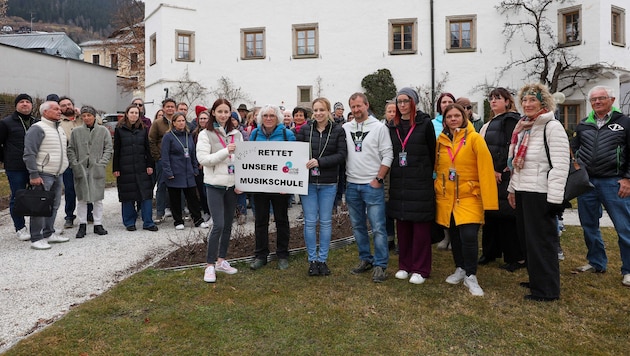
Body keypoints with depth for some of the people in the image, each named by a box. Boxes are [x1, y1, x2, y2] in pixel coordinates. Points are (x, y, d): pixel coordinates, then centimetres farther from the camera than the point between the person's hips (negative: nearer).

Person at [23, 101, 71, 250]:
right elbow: (29, 154, -15)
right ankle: (36, 239, 1)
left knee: (54, 205, 13)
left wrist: (63, 168, 19)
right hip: (43, 175, -8)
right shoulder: (37, 129, -10)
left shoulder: (60, 129, 16)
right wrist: (34, 175, -20)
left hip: (58, 175, 8)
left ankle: (49, 234, 23)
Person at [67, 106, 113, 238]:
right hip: (80, 169, 1)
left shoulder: (103, 130, 4)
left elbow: (109, 149, 3)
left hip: (97, 169, -1)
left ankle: (98, 224, 13)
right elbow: (70, 150, 9)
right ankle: (82, 225, 13)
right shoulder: (76, 131, 7)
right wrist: (75, 164, -4)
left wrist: (101, 163, -8)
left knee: (98, 198, 4)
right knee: (82, 199, 5)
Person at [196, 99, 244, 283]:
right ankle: (210, 265, 2)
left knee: (228, 224, 11)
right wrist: (225, 152, -20)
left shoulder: (236, 134, 8)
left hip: (232, 185, 5)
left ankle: (221, 261, 24)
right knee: (219, 225, -10)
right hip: (215, 185, -5)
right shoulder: (206, 134, -3)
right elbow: (203, 159, -12)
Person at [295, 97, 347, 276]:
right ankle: (312, 260, 18)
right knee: (310, 221, 4)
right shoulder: (305, 129, 2)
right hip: (307, 182, 0)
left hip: (328, 183, 0)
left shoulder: (338, 130, -1)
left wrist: (319, 161, -18)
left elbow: (342, 155, -9)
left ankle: (322, 259, 21)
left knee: (326, 221, 8)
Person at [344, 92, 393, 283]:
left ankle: (380, 265, 5)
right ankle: (365, 259, 27)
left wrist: (378, 179, -11)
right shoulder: (345, 128, 8)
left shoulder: (379, 127, -3)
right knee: (357, 225, 13)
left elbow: (387, 156, -6)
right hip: (352, 185, 5)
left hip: (372, 185, -4)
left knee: (378, 227, -4)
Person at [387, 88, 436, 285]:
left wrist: (427, 173, 2)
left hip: (420, 182, -4)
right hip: (398, 182, 4)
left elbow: (432, 151, 0)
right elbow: (390, 152, 13)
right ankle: (404, 265, 22)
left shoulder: (425, 123, -2)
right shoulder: (392, 126, 10)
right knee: (402, 224, 9)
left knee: (421, 226, 1)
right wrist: (394, 173, 7)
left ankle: (420, 269, 11)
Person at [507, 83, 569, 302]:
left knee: (541, 240, -2)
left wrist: (555, 198, -21)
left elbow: (560, 165, -17)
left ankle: (547, 289, 9)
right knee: (528, 238, 15)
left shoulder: (552, 127, -11)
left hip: (540, 194, -8)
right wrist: (512, 188, 19)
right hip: (523, 192, 8)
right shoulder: (524, 127, 15)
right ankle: (536, 280, 28)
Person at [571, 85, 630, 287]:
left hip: (613, 182, -4)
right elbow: (573, 150, 18)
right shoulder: (583, 125, 11)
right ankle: (596, 263, 27)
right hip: (586, 182, 4)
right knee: (589, 225, 12)